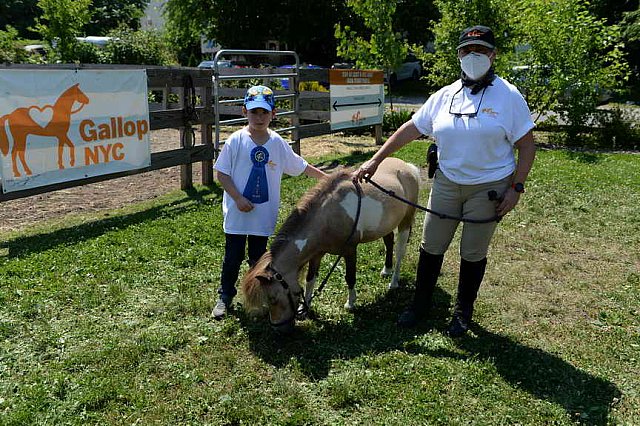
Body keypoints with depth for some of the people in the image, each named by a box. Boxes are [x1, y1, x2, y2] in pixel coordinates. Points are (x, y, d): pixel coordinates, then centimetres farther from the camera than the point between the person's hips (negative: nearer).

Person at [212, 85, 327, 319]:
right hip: (238, 212, -2)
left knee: (258, 257, 14)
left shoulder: (277, 143, 0)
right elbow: (221, 173, -7)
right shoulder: (236, 141, -9)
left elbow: (301, 166, 10)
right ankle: (225, 296, 25)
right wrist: (238, 198, -15)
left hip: (264, 213, 2)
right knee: (233, 256, 8)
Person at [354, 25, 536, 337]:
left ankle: (463, 312, 29)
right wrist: (375, 161, 2)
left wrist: (516, 188, -13)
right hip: (446, 183, 3)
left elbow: (526, 145, -6)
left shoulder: (508, 96, -7)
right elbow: (410, 129, 4)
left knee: (473, 253, 9)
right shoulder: (444, 96, 2)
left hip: (489, 188, -3)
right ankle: (420, 305, 27)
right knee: (431, 246, 9)